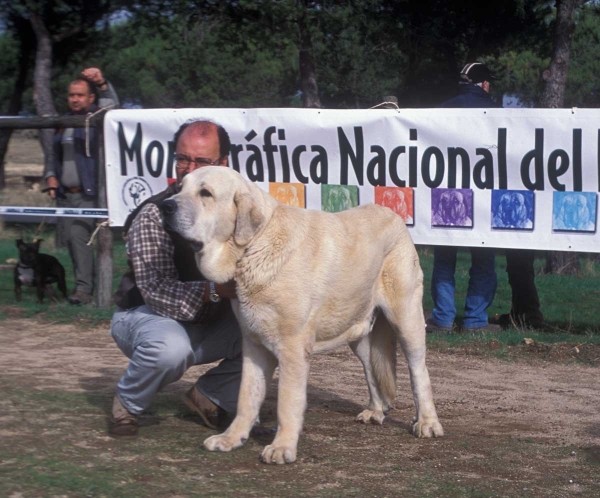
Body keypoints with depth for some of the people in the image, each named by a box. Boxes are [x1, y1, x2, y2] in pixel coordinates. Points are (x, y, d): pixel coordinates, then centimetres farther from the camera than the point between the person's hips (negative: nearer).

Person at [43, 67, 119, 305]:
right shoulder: (63, 123, 17)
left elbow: (111, 105, -22)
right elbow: (55, 156, 24)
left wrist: (102, 83, -38)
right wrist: (50, 176, 8)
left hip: (87, 194, -6)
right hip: (64, 194, 7)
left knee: (80, 236, -12)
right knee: (71, 239, 5)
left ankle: (84, 288, -8)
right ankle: (83, 282, 11)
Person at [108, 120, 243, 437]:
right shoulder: (153, 216, -21)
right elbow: (156, 292, -30)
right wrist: (213, 290, -44)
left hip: (210, 322, 5)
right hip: (148, 315, -5)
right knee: (171, 348, -39)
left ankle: (210, 396, 5)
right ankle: (127, 403, -6)